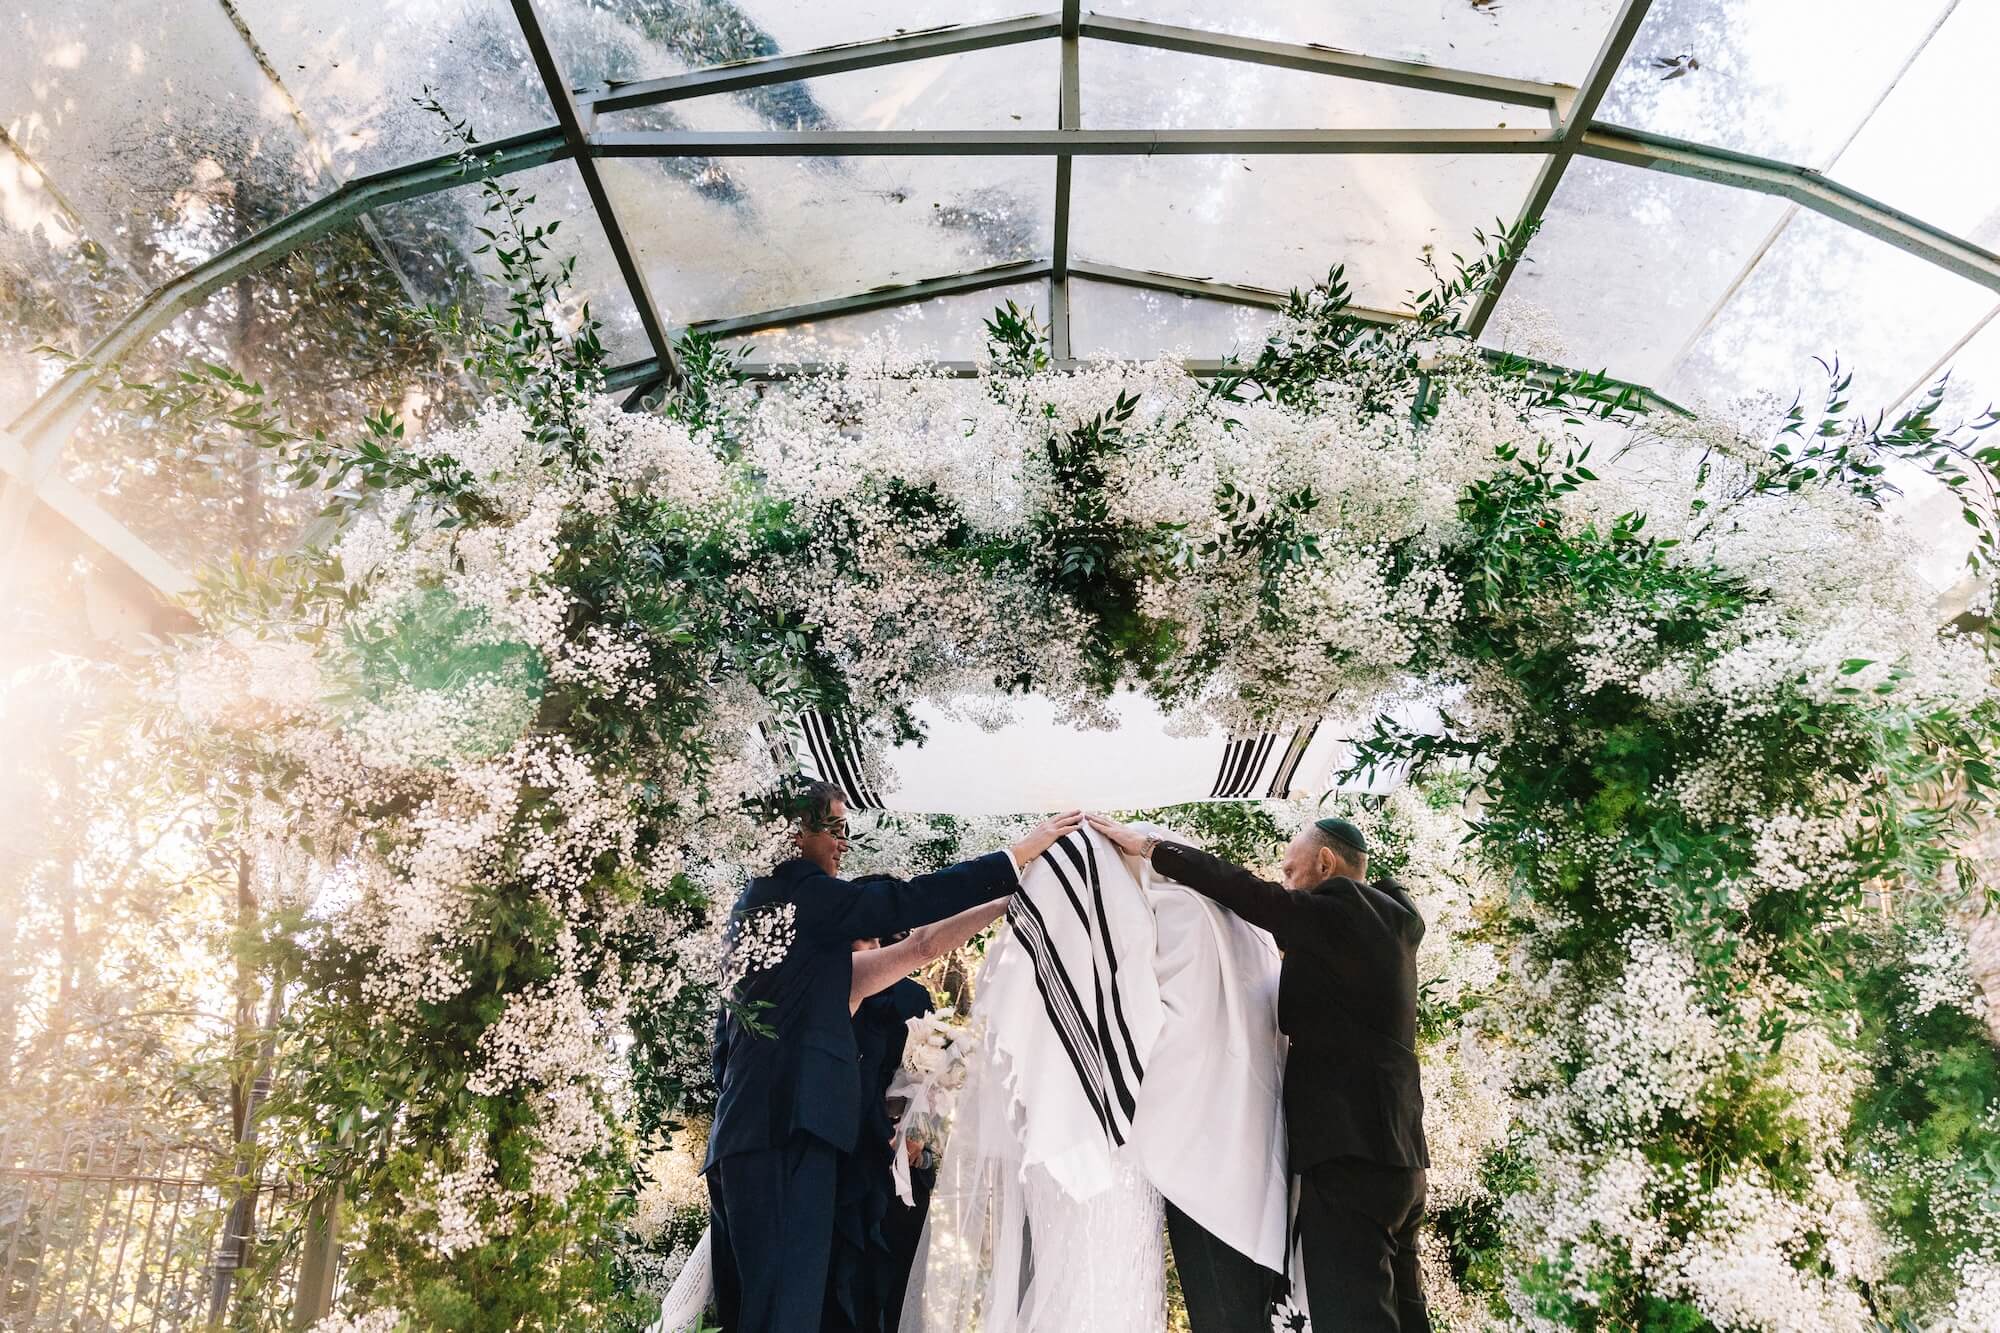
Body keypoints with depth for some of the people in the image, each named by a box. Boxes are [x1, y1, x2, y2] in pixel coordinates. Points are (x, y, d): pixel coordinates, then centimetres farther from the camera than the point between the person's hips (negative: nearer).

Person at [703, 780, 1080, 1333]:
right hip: (792, 1116, -10)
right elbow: (906, 902, -13)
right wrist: (1023, 851, -11)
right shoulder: (806, 891, -5)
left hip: (742, 1118, 10)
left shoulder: (748, 904, 21)